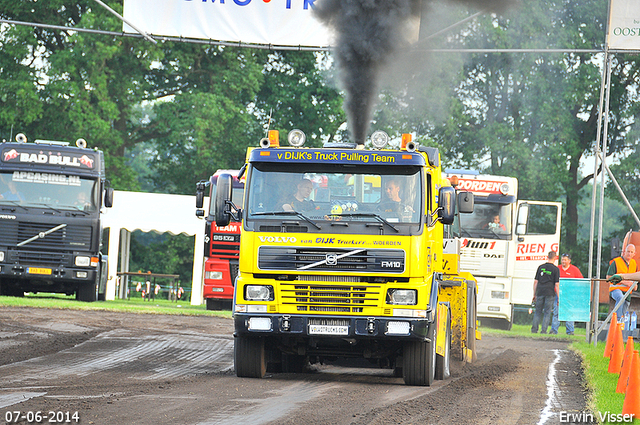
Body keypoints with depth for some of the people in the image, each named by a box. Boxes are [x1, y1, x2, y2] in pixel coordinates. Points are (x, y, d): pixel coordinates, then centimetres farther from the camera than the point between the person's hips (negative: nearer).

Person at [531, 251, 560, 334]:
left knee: (538, 311, 12)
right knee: (547, 312, 3)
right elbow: (556, 284, -4)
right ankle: (544, 330, -1)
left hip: (540, 292, 3)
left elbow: (535, 282, 9)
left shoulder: (540, 267, 8)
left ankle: (534, 328, 8)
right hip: (550, 293, -3)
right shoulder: (555, 269, -2)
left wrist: (534, 294, 16)